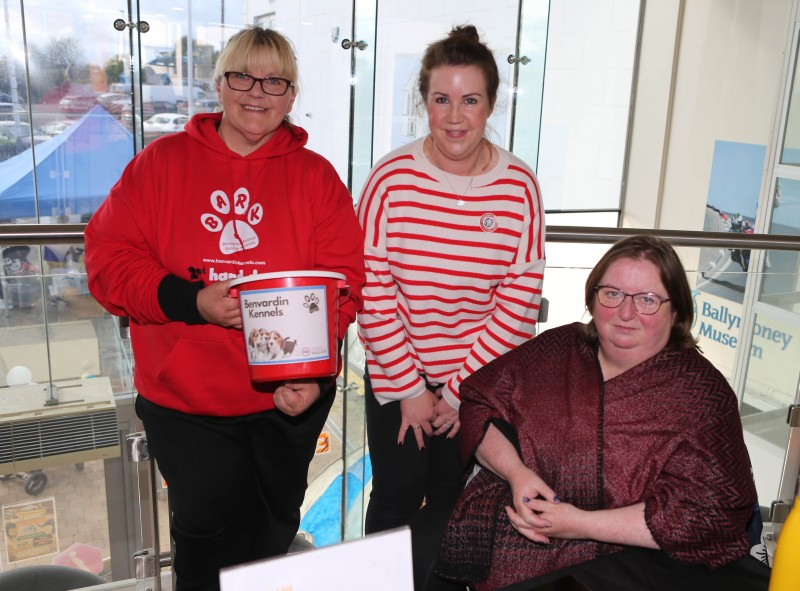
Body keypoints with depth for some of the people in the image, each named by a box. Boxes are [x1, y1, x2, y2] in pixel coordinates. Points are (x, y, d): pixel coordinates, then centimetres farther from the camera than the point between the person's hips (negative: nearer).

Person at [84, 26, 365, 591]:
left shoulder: (316, 175, 0)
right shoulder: (163, 161, -1)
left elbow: (343, 280, -6)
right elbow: (108, 257, -4)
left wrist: (313, 372, -19)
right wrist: (191, 302, -20)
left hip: (288, 401, 2)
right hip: (183, 402, -1)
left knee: (272, 533, 20)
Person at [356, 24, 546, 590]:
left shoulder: (519, 185, -8)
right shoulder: (392, 177, -12)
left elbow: (521, 298, -7)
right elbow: (371, 288, -11)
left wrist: (463, 389, -8)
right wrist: (408, 388, -9)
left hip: (478, 383, 1)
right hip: (395, 379, -1)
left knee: (451, 499, 16)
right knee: (396, 498, 12)